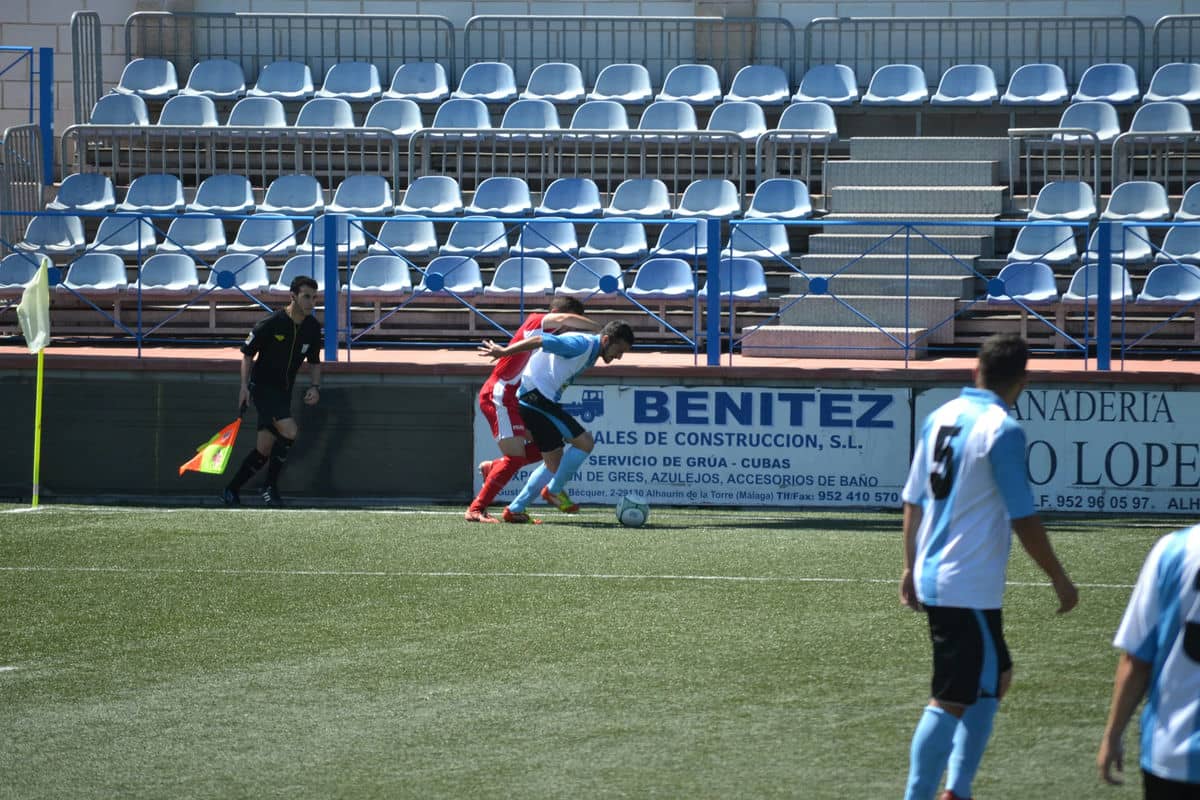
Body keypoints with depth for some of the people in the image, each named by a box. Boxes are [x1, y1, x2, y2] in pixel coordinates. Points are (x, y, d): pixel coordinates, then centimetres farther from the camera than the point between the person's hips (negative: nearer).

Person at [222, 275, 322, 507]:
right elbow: (248, 353, -4)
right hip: (263, 386, -6)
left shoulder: (312, 327, 1)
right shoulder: (271, 324, -16)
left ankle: (231, 491, 19)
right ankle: (270, 486, -11)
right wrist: (245, 385, -12)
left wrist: (315, 386, -1)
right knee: (289, 430, -24)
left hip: (284, 391, 6)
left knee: (265, 448, 5)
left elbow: (315, 361, 15)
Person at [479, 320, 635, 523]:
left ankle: (515, 510, 15)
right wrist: (504, 352, -19)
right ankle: (554, 491, 1)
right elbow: (541, 341, -20)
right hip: (537, 398, -11)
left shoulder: (589, 353, 18)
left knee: (555, 464, 14)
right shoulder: (583, 344, -14)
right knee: (585, 442, -12)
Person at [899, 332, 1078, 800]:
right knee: (951, 701, -4)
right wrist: (1061, 582, -5)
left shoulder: (940, 418, 7)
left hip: (933, 579, 8)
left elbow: (913, 501, 14)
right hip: (970, 588, -8)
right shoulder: (1003, 431, -15)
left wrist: (911, 567, 24)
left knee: (994, 679, 20)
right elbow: (1023, 520, -15)